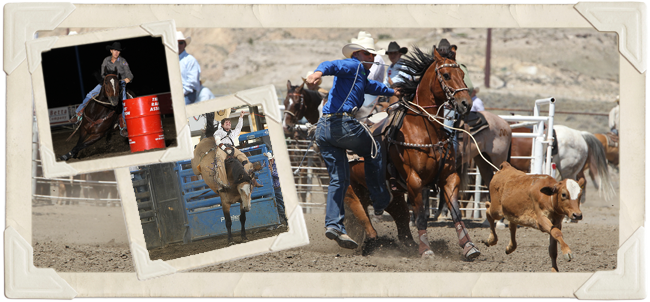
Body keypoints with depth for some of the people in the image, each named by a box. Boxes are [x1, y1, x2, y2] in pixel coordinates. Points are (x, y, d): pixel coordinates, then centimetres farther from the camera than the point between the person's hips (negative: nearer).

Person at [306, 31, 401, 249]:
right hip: (343, 123, -9)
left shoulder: (361, 75, 31)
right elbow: (331, 65, -19)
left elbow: (370, 86, 53)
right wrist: (319, 72, -40)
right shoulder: (353, 66, 1)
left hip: (323, 130, 9)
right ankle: (381, 202, 21)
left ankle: (333, 224, -6)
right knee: (373, 150, 15)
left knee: (339, 180, 7)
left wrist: (391, 92, 67)